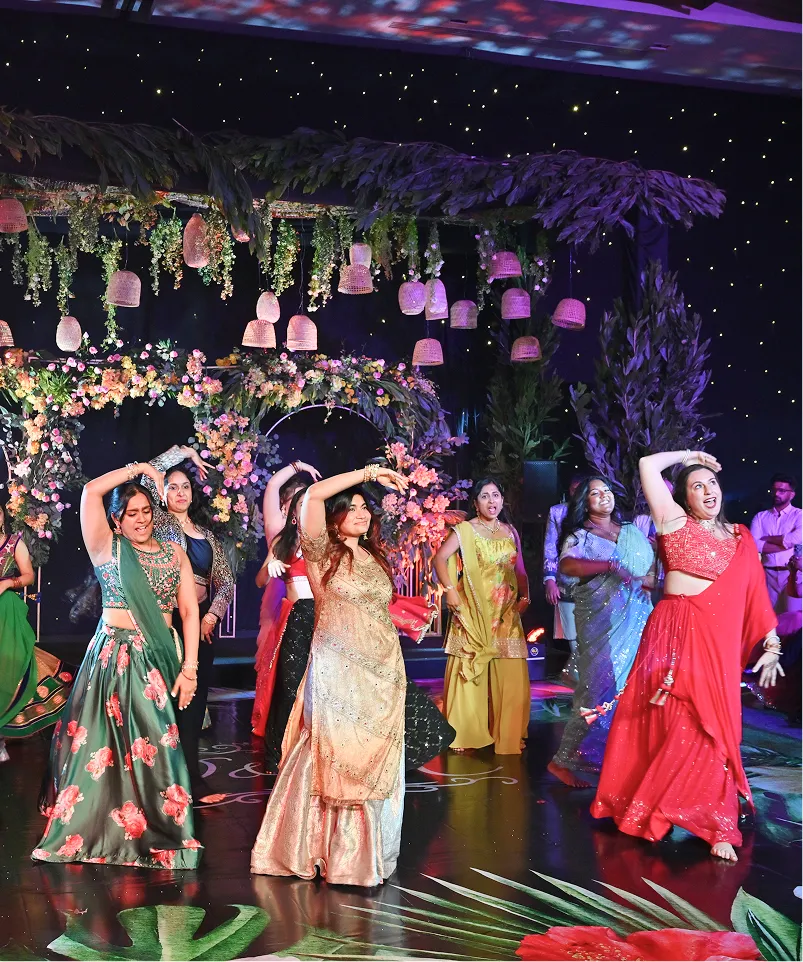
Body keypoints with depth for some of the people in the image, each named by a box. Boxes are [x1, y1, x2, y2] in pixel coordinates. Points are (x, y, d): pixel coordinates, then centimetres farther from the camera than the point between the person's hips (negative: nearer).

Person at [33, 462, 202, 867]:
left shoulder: (174, 553, 9)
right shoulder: (107, 548, 5)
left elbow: (189, 612, 4)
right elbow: (91, 491, -8)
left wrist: (189, 668, -4)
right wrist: (137, 469, -1)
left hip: (158, 659, 1)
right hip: (112, 657, -1)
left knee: (154, 746, -2)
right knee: (101, 746, -1)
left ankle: (156, 834, 9)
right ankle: (89, 830, 12)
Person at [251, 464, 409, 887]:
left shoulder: (375, 559, 16)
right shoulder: (322, 551, 0)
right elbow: (314, 495, -15)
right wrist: (368, 471, -10)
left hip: (383, 673, 5)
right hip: (338, 671, -5)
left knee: (375, 764, 6)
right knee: (336, 760, -7)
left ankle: (366, 853, 15)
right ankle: (327, 852, 4)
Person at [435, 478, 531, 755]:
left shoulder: (510, 532, 14)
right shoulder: (465, 530, 0)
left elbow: (519, 569, 18)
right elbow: (440, 557, -8)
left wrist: (524, 596, 4)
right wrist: (450, 590, -17)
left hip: (506, 614, 4)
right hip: (474, 612, -4)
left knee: (510, 675, 3)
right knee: (470, 672, -3)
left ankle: (508, 736, 14)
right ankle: (464, 734, 7)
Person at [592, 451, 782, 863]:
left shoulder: (740, 538, 15)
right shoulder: (675, 522, 3)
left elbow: (755, 592, 14)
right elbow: (648, 465, -3)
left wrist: (771, 643, 8)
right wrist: (689, 455, 12)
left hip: (720, 643, 3)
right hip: (675, 634, -3)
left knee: (711, 731, 1)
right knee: (665, 726, -1)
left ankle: (715, 825, 10)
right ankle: (642, 809, 15)